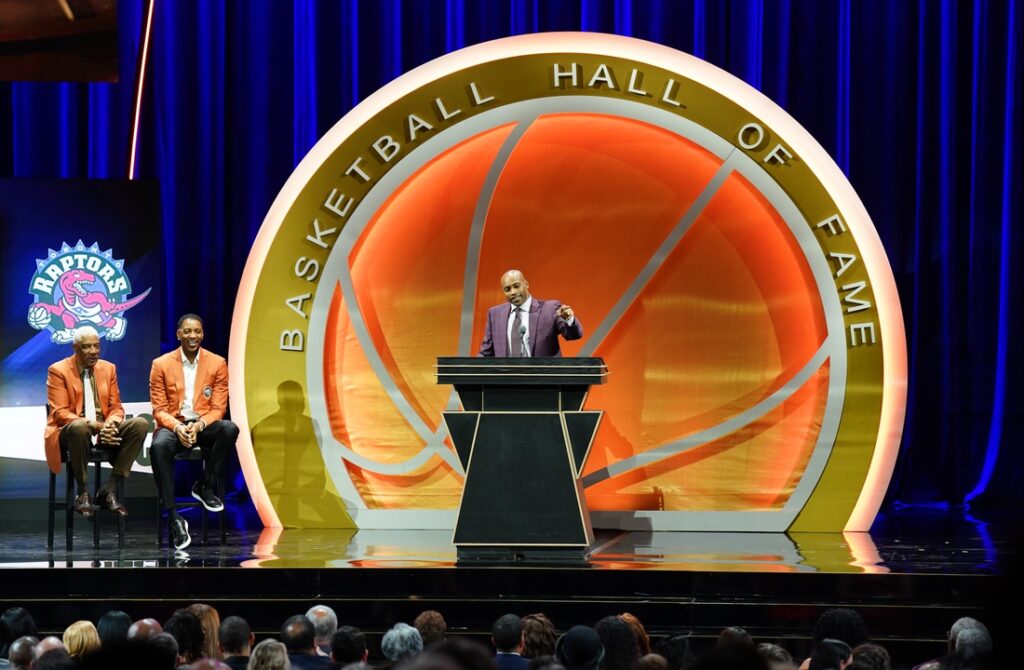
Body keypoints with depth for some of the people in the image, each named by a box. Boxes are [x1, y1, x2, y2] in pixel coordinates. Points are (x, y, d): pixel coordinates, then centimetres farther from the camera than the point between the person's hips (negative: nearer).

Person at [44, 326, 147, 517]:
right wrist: (93, 425, -26)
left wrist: (110, 423, -15)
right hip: (68, 431, -5)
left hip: (104, 430, 5)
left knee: (140, 424, -21)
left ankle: (108, 490, -19)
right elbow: (60, 413, -12)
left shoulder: (108, 368, 12)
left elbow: (116, 407, 11)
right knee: (79, 427, -41)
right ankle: (82, 493, -21)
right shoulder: (58, 371, -4)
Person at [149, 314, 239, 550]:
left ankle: (205, 486, -11)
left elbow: (217, 408, 0)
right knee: (159, 446, -36)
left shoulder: (217, 364, 2)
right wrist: (177, 428, -21)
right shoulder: (161, 365, 0)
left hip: (203, 424, 1)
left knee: (229, 429, -33)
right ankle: (173, 517, -33)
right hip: (172, 424, -1)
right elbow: (159, 409, -1)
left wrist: (198, 426, -20)